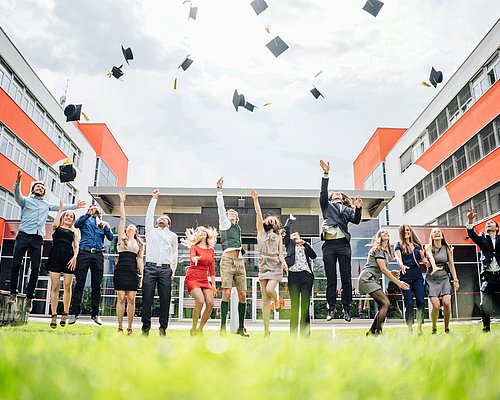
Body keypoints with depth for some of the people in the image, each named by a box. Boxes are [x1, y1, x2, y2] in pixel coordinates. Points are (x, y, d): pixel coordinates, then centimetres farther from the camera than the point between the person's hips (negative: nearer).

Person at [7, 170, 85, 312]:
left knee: (35, 268, -2)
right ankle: (13, 293, 6)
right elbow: (17, 195, -7)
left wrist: (75, 206, 23)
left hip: (38, 239, 3)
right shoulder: (26, 200, 12)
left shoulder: (47, 204, 25)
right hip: (24, 235, -3)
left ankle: (29, 297, 4)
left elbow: (61, 207, 29)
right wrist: (18, 182, -24)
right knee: (16, 265, -6)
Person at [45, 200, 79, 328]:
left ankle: (65, 313, 9)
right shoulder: (57, 227, 16)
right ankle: (54, 315, -6)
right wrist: (60, 209, 3)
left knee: (67, 286, -1)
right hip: (56, 255, -1)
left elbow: (76, 246, 11)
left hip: (68, 257, 2)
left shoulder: (74, 231, 20)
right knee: (55, 286, -6)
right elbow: (55, 223, -9)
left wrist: (75, 257, -7)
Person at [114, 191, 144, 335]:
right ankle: (120, 327, 5)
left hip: (133, 271, 2)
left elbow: (140, 260, 13)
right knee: (121, 298, -2)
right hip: (121, 269, -2)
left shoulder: (139, 243, 17)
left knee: (131, 299, -1)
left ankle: (129, 328, 6)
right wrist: (122, 201, 2)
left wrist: (142, 275, 5)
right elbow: (122, 218, 5)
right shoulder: (122, 237, 11)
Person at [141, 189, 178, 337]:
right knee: (147, 299, -5)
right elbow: (149, 214, 13)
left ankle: (163, 327, 2)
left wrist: (173, 270, 8)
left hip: (165, 269, 1)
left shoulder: (172, 235, 20)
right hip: (150, 268, -1)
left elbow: (175, 254, 18)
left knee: (165, 299, -4)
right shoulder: (151, 230, 18)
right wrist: (154, 198, 15)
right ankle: (146, 326, 2)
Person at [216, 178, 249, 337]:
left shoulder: (238, 228, 27)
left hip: (239, 261, 6)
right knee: (226, 293, -13)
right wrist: (219, 190, -3)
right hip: (228, 259, -5)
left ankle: (241, 327, 9)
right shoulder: (224, 223, 13)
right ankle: (223, 328, -11)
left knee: (242, 295, 0)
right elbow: (220, 206, 2)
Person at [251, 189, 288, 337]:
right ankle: (266, 331, 4)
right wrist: (255, 200, -7)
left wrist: (283, 262, -15)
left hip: (276, 268, -1)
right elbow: (258, 214, 2)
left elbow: (280, 254, 6)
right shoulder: (261, 233, 12)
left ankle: (277, 300, 12)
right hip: (263, 267, 1)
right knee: (265, 300, -2)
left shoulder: (279, 237, 13)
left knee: (269, 289, -25)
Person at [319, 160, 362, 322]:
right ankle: (331, 309, 2)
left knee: (346, 278, -2)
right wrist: (326, 174, -2)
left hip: (343, 244, 0)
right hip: (329, 245, 0)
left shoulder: (347, 209, 22)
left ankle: (346, 309, 3)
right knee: (331, 278, -1)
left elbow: (356, 220, 5)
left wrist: (358, 209, -14)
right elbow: (323, 192, 5)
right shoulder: (327, 205, 21)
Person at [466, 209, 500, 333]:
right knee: (485, 304, -7)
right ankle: (486, 328, 5)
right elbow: (472, 234, -2)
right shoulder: (482, 239, 14)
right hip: (488, 276, 0)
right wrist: (470, 220, -19)